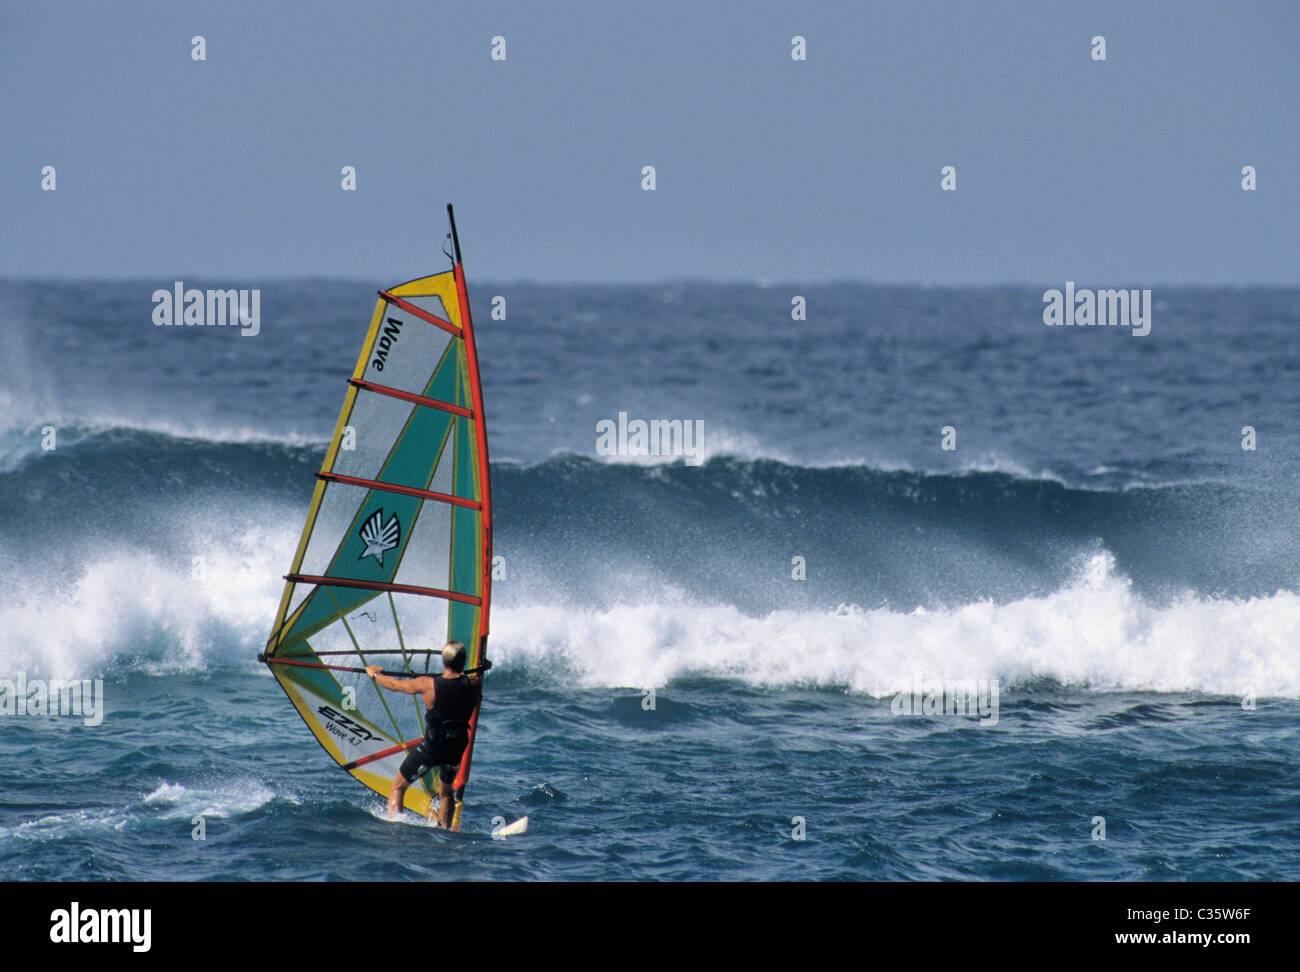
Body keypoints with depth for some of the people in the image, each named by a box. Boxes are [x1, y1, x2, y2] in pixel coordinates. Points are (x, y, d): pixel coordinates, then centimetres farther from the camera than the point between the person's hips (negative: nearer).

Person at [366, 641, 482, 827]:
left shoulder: (428, 685, -19)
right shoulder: (474, 684, -13)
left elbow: (394, 685, -3)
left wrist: (374, 674, 17)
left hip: (430, 748, -3)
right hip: (457, 748, 4)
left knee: (398, 787, 15)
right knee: (445, 791, 30)